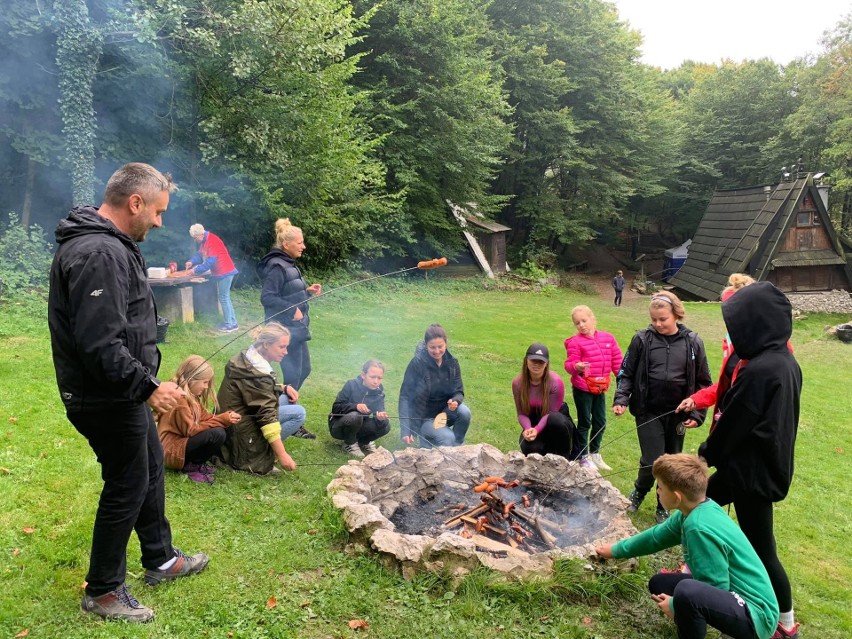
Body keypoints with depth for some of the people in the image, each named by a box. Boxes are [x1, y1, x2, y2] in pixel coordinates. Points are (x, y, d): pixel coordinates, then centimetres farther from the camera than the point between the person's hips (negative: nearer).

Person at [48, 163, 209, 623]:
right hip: (106, 400, -11)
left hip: (124, 394, 11)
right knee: (127, 487, 4)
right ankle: (102, 591, 24)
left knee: (150, 470, 21)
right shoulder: (99, 254, -26)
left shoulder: (110, 245, 10)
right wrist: (147, 386, -25)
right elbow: (100, 344, -31)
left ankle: (161, 560, 40)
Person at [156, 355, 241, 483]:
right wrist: (221, 420, -18)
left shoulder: (191, 396, 11)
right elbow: (191, 430, -20)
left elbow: (205, 418, 7)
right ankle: (191, 466, -10)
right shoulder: (179, 399, -20)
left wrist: (226, 417, -9)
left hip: (182, 442, 10)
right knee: (217, 434, -27)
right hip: (174, 452, -10)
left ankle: (195, 462, 0)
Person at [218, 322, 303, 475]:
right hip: (241, 429, -10)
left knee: (287, 397, 8)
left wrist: (284, 387, 2)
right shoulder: (256, 373, -25)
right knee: (298, 413, -12)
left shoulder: (248, 357, 4)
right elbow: (267, 416, -28)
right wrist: (282, 455, -27)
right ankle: (258, 458, -12)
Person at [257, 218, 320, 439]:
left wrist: (307, 291, 5)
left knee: (304, 369, 18)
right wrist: (292, 310, -23)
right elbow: (267, 297, -23)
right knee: (293, 375, -4)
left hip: (297, 329, 10)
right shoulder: (276, 266, -17)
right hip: (286, 331, -10)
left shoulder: (288, 264, 14)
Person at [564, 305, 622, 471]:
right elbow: (569, 364, -17)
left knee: (600, 422, 14)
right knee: (584, 422, 5)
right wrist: (576, 367, -39)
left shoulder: (607, 338, 2)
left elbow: (617, 362, 7)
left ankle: (595, 453, 33)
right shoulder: (575, 342, -11)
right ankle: (583, 457, 19)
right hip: (582, 388, -5)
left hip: (600, 388, 5)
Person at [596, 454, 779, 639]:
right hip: (731, 595, 9)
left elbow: (716, 591, -23)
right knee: (659, 584, 15)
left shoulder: (700, 528, -29)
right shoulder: (693, 511, -1)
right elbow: (657, 536, 17)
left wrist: (677, 605, -8)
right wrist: (617, 550, 28)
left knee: (686, 591, -35)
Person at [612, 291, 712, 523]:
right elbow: (626, 373, 0)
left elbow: (703, 382, 4)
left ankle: (664, 507, 34)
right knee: (652, 462, -5)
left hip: (677, 414, 2)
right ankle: (638, 492, 26)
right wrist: (621, 399, -14)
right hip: (648, 412, -2)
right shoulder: (642, 339, -6)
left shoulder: (692, 342, -3)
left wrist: (697, 413, -3)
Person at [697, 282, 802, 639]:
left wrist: (706, 454, -1)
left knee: (760, 549, 7)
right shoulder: (786, 361, 2)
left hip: (752, 470, -9)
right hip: (768, 463, 9)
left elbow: (732, 424, -20)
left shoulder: (758, 370, -28)